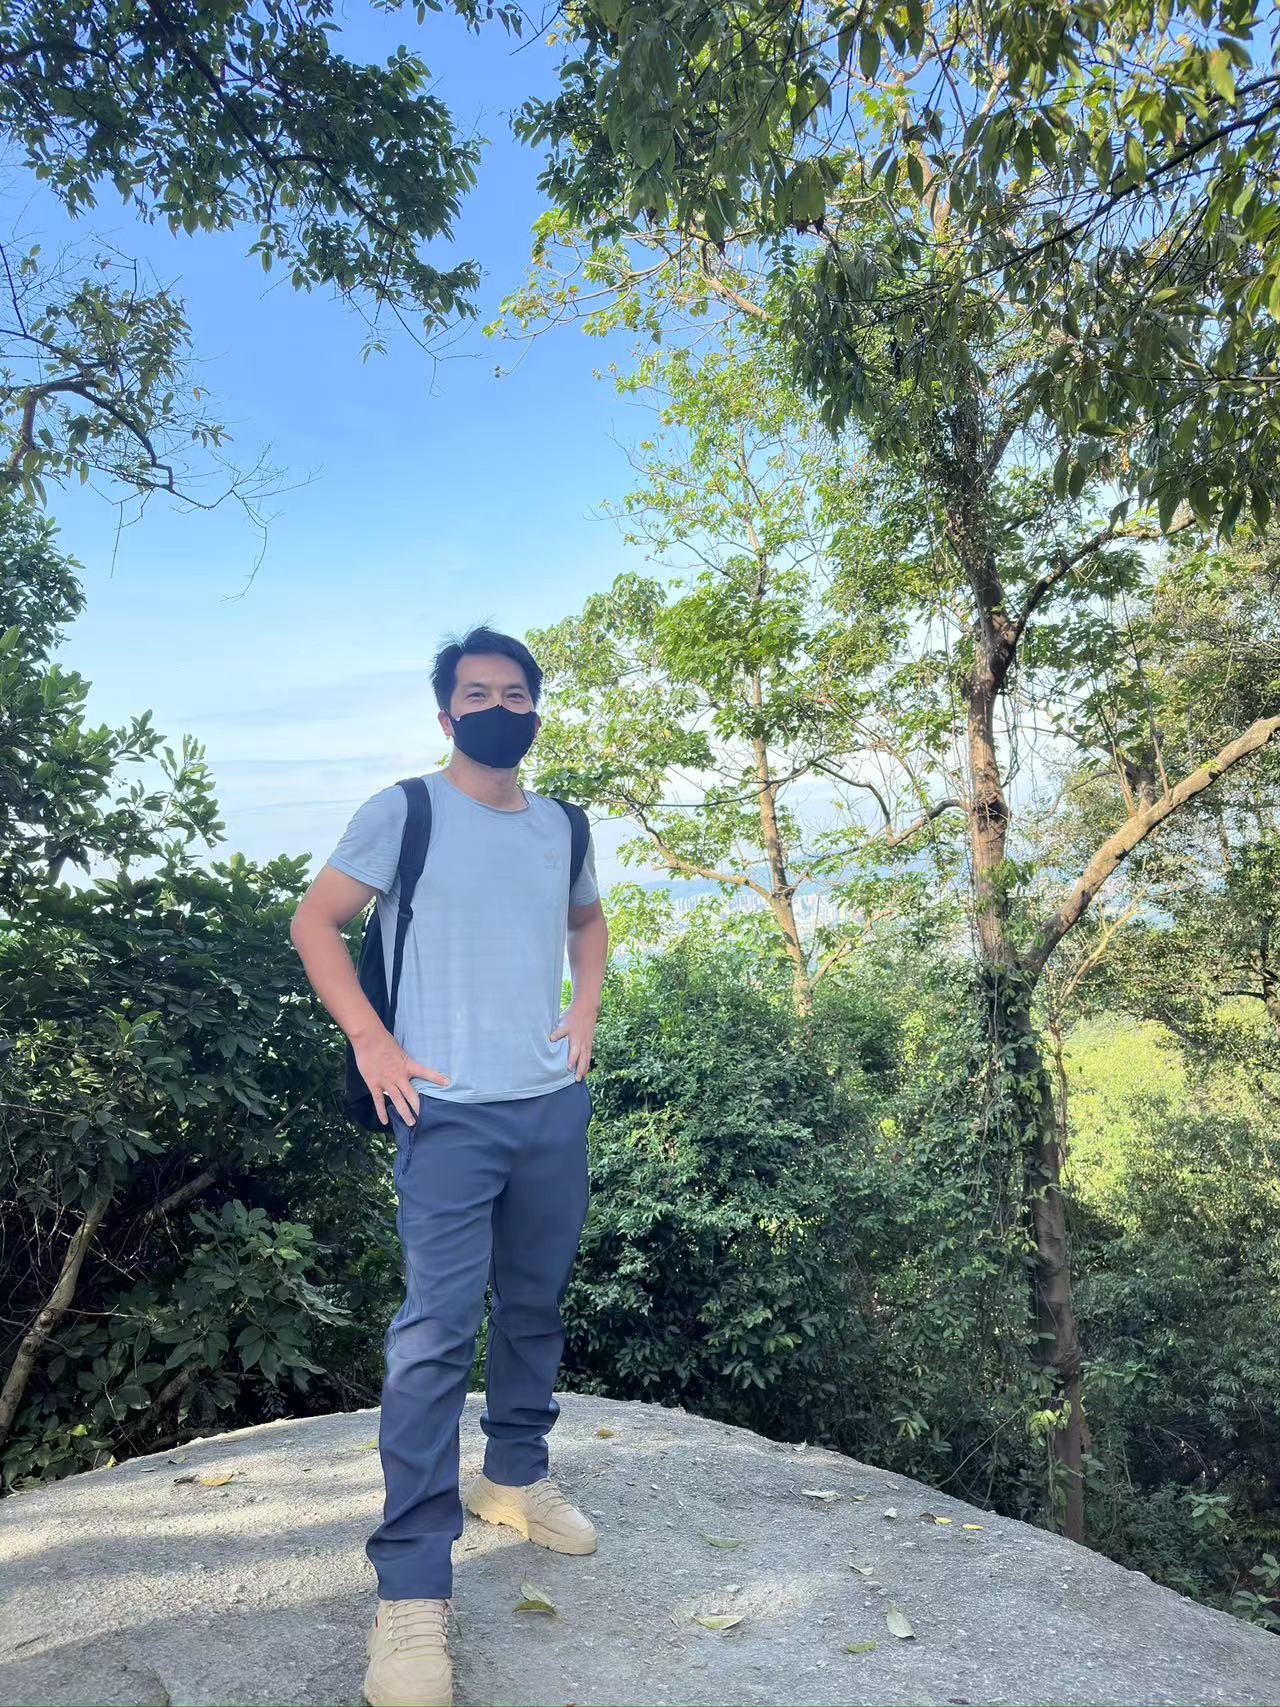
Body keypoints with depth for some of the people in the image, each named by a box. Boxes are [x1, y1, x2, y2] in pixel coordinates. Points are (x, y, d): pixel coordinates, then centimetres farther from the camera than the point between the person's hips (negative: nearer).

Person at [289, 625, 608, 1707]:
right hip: (451, 1111, -5)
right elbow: (315, 921, -2)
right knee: (437, 1332, -9)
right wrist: (372, 1043, -11)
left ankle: (516, 1478, 38)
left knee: (536, 1306, 17)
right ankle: (411, 1590, 2)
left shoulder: (562, 826, 10)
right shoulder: (404, 810, -4)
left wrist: (586, 1012, 10)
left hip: (556, 1105, 6)